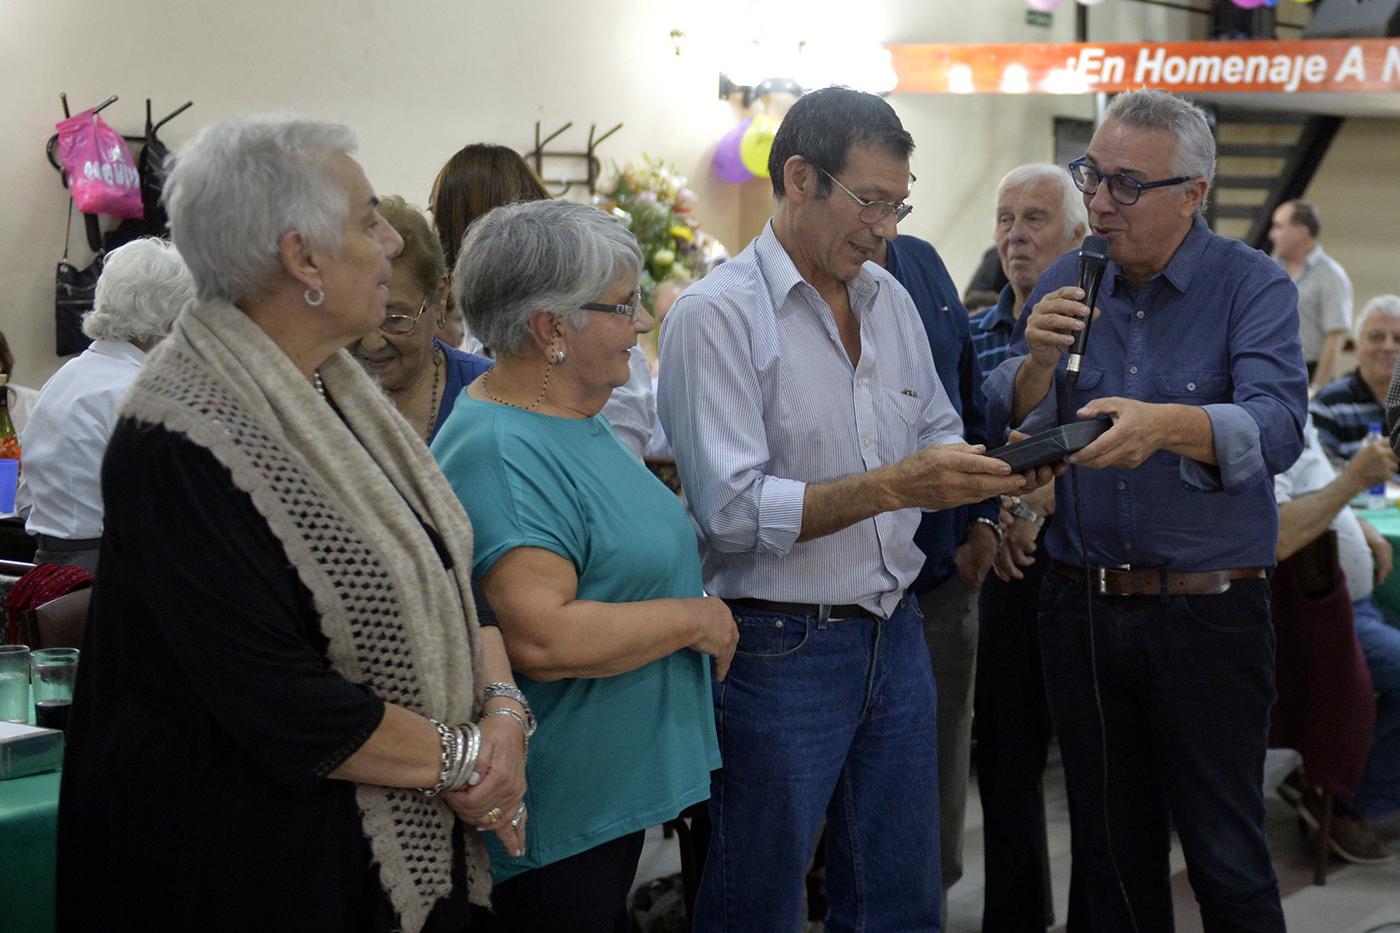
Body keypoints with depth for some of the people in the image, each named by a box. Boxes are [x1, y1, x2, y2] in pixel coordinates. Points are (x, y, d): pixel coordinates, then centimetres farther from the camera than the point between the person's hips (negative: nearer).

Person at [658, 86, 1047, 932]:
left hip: (895, 635, 7)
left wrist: (993, 470, -3)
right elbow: (731, 510, -21)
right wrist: (894, 487, -27)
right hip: (780, 648, -7)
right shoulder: (717, 314, -14)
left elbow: (936, 434, 19)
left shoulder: (889, 298, 10)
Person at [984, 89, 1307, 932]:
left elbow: (1277, 428, -22)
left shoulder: (1253, 287, -6)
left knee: (1229, 862, 3)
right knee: (1111, 857, 15)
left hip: (1209, 610, -4)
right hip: (1081, 604, 4)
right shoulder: (1066, 287, 8)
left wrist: (1166, 426, -39)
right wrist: (1037, 363, -17)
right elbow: (1007, 428, 3)